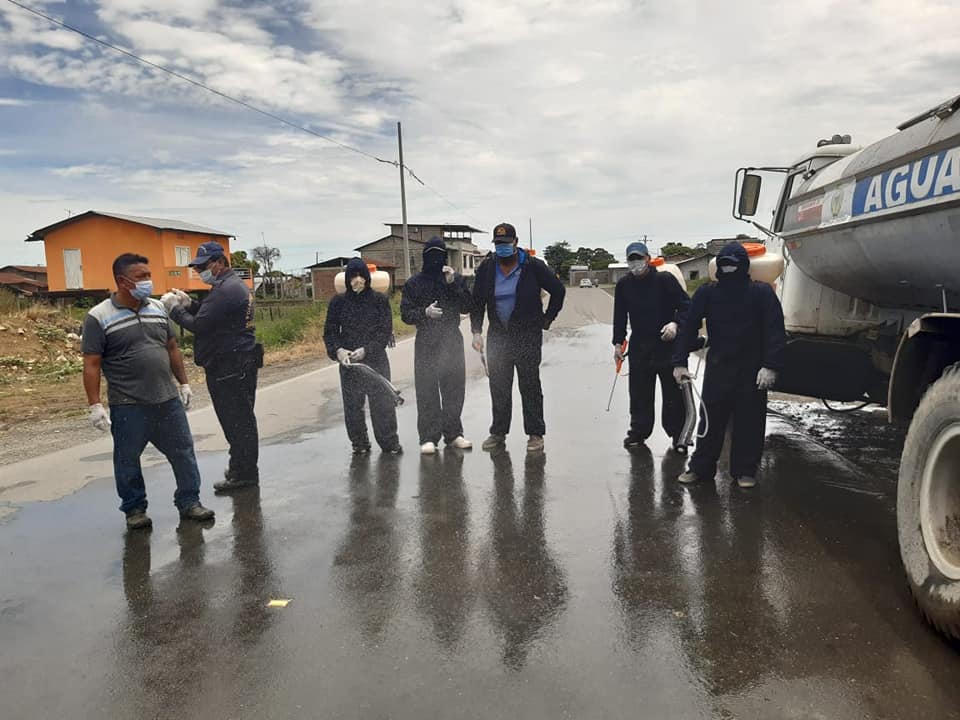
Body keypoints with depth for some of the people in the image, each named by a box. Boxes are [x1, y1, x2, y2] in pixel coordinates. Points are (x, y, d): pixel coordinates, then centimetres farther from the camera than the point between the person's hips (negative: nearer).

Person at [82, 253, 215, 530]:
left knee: (183, 452, 9)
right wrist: (95, 405, -12)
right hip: (128, 406, -4)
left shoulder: (158, 308, 8)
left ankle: (189, 501, 21)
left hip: (168, 400, 4)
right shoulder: (99, 317, -7)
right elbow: (91, 365, -8)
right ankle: (134, 509, 24)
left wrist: (183, 383, 14)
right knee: (128, 459, 8)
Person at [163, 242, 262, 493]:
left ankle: (244, 473, 3)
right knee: (240, 418, 16)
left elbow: (200, 325, -19)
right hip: (241, 363, 11)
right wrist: (189, 303, 7)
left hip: (229, 366, -11)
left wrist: (175, 309, -6)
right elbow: (212, 315, 20)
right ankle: (242, 466, 26)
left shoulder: (226, 289, -18)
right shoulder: (236, 284, 16)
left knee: (235, 420, -4)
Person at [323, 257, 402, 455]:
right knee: (352, 405, 6)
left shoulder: (379, 300, -2)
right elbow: (329, 332, 3)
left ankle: (390, 442, 17)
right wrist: (338, 350, -16)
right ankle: (359, 444, 20)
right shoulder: (338, 302, 2)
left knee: (383, 402, 2)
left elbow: (386, 331, -4)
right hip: (348, 362, 2)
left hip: (376, 359, -1)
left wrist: (366, 350, -16)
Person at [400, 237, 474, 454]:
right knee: (427, 392, -3)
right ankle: (428, 437, 3)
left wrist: (453, 284, -11)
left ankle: (453, 433, 18)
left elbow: (467, 307, -1)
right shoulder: (414, 283, 4)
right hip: (426, 343, -2)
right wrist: (425, 312, -16)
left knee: (454, 389, 7)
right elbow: (406, 314, 2)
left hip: (452, 341, 2)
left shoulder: (456, 279, 7)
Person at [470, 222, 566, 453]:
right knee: (498, 388, 9)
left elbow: (558, 290, 3)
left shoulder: (533, 266, -6)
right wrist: (477, 331, -1)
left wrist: (547, 319, 2)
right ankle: (498, 432, 21)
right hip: (497, 335, 4)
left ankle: (535, 434, 9)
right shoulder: (486, 268, 4)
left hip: (528, 336, -4)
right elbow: (477, 302, 8)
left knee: (530, 386, 0)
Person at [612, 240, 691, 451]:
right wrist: (618, 343, 10)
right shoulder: (624, 285, 4)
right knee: (639, 394, 9)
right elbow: (620, 316, 13)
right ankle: (639, 431, 21)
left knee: (673, 393, 3)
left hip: (668, 345, -3)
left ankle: (678, 434, 13)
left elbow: (686, 305, -5)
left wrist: (675, 323, -22)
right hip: (639, 346, 3)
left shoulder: (665, 279, -8)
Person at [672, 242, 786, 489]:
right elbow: (689, 326, 1)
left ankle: (745, 471, 18)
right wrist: (679, 362, -4)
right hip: (717, 368, 2)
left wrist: (770, 366, -18)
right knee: (710, 419, 6)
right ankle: (700, 467, 15)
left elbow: (775, 331, -9)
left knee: (749, 421, 5)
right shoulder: (707, 292, 2)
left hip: (751, 369, -1)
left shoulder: (761, 292, -5)